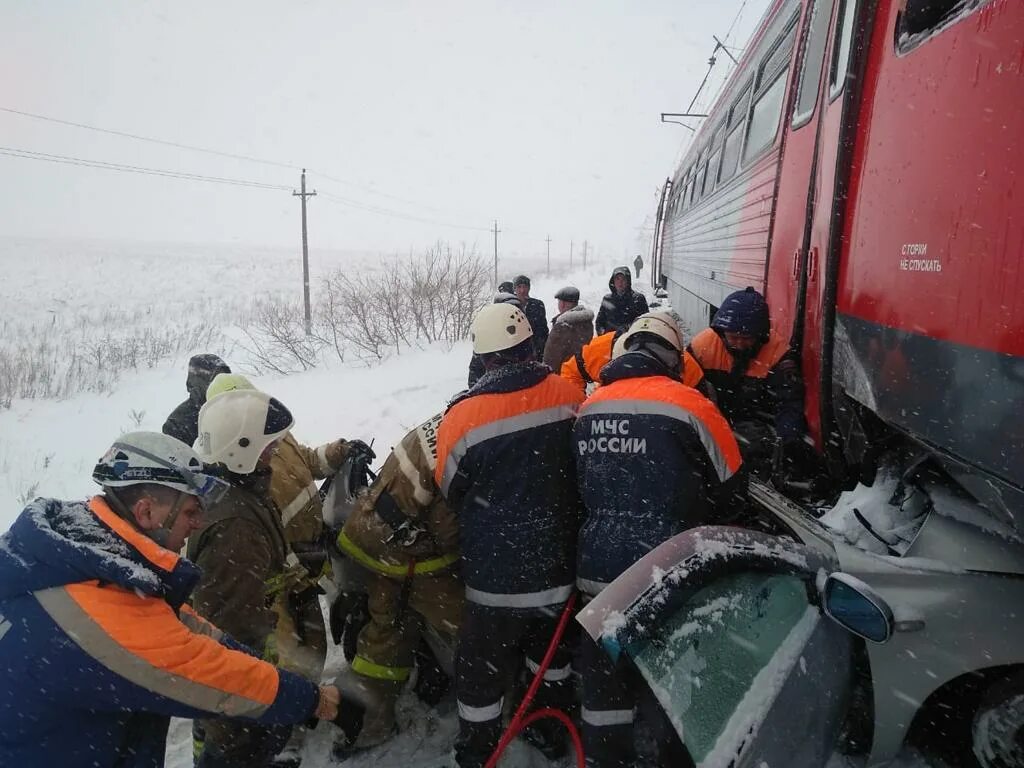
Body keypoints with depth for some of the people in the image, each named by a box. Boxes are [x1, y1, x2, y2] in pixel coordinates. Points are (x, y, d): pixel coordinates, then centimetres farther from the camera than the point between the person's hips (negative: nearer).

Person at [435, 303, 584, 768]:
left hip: (498, 576, -4)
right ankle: (552, 729, 48)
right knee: (551, 646, 29)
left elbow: (450, 492, -4)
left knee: (482, 669, 17)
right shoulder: (570, 396, -12)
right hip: (561, 564, 5)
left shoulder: (464, 415, -21)